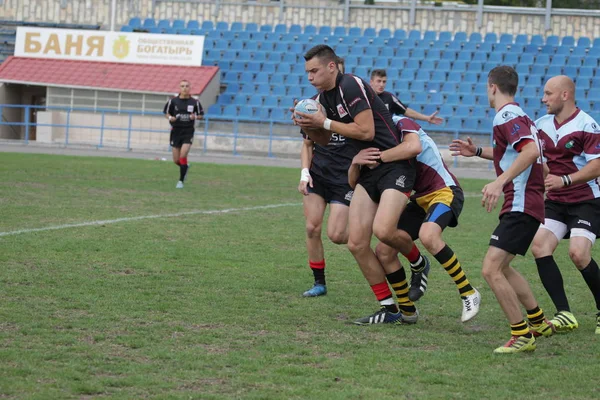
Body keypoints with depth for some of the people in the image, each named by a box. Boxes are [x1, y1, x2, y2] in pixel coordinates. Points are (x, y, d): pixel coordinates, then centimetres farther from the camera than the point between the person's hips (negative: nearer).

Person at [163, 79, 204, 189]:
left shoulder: (194, 102, -2)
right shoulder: (173, 101, -2)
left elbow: (201, 115, 9)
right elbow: (166, 112, 10)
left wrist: (195, 117, -13)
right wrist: (170, 118, -12)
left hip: (188, 132, -2)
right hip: (176, 131, 2)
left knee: (183, 156, -16)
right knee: (176, 160, 5)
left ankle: (181, 181, -3)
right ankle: (185, 167, 41)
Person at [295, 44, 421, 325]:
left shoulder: (351, 86, -16)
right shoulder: (323, 97, 11)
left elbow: (366, 131, -23)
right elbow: (324, 140, 21)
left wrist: (324, 123, -16)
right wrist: (308, 126, 0)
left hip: (395, 166, -9)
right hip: (368, 171, 9)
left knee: (383, 230, -29)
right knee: (356, 244, -2)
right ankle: (391, 310, 6)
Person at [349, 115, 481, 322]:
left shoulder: (402, 124, -12)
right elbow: (353, 181, 2)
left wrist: (377, 157, -32)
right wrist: (355, 161, -19)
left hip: (444, 191, -8)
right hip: (419, 198, 8)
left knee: (427, 236, -36)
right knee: (383, 251, -4)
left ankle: (468, 293, -22)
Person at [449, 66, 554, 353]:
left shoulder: (506, 117, -13)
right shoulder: (518, 115, 18)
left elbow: (531, 150, -31)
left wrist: (500, 182, -37)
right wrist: (478, 152, 34)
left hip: (521, 206, -11)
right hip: (528, 203, 11)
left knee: (490, 270, -16)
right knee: (501, 267, 23)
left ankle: (522, 336, -13)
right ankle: (540, 323, 32)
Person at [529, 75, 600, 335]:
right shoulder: (542, 124, 5)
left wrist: (564, 180, -31)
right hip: (555, 202, 6)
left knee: (578, 253, -22)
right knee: (539, 247, -13)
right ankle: (565, 316, -10)